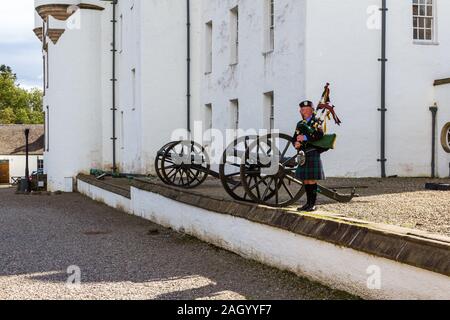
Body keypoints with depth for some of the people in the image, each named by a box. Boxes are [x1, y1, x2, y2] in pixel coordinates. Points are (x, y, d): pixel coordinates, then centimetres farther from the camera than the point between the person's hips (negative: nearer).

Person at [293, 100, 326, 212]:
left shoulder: (317, 121, -1)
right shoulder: (300, 124, 18)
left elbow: (320, 135, -16)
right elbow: (295, 138, 16)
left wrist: (305, 138, -20)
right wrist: (296, 143, -7)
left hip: (313, 154, -6)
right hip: (303, 155, 6)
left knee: (312, 180, -7)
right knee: (305, 180, 8)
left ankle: (313, 204, -2)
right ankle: (308, 203, 15)